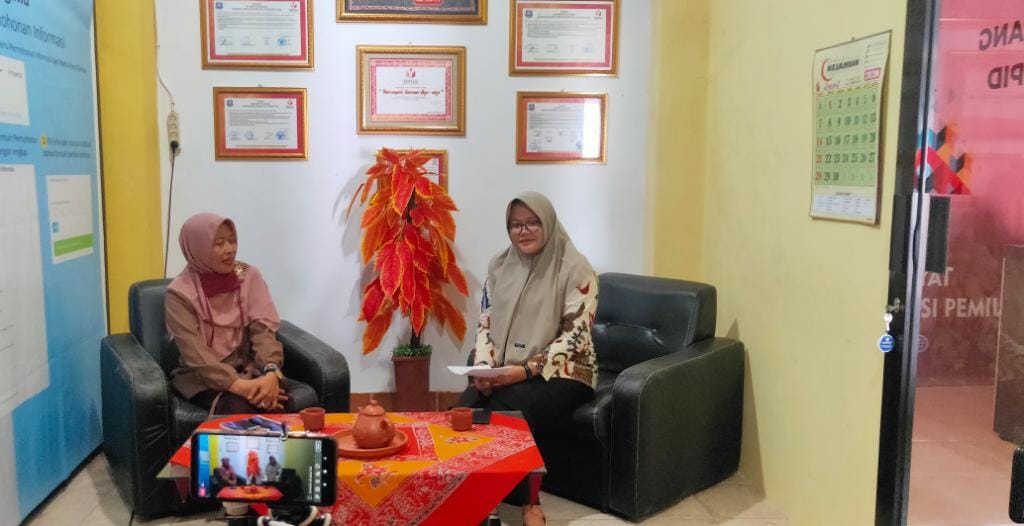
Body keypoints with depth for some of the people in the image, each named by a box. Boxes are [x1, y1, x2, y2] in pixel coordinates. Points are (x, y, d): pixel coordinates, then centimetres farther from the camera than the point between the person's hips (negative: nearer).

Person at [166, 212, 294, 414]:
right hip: (203, 378, -2)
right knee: (239, 408, -33)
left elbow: (263, 329, -9)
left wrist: (271, 371, -28)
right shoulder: (180, 293, -9)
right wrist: (238, 385, -30)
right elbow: (195, 354, -17)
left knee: (280, 402, -28)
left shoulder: (249, 276, 0)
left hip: (248, 368, 2)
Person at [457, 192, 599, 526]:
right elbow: (485, 323, 9)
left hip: (561, 372, -4)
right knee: (467, 410, -26)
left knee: (504, 413, -31)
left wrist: (527, 369, -23)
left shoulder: (575, 269, -8)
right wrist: (485, 368, -9)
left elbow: (574, 336, -13)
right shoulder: (500, 266, 8)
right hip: (503, 373, 5)